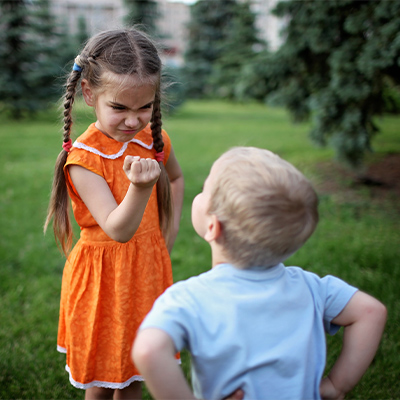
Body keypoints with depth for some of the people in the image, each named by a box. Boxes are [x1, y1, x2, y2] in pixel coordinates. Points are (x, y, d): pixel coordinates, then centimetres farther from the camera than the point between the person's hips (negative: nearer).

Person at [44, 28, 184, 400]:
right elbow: (118, 230, -29)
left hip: (149, 269, 5)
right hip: (103, 277, -4)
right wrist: (141, 186, -47)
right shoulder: (83, 158, -21)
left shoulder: (155, 141, -5)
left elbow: (176, 178, 18)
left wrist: (168, 235, 10)